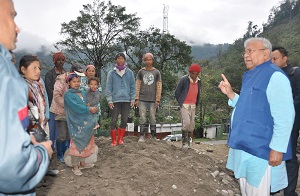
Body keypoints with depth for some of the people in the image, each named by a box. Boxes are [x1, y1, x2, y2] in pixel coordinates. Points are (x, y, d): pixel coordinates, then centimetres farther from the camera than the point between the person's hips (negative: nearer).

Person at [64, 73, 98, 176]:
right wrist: (89, 109, -14)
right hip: (76, 123, -7)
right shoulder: (68, 94, -9)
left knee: (85, 142, 13)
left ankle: (82, 163, 27)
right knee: (76, 143, -1)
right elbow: (76, 107, -18)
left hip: (85, 121, 7)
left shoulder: (82, 93, 13)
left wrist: (92, 108, -2)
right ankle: (75, 166, 11)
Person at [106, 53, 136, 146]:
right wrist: (109, 100, -6)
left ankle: (120, 139, 20)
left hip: (126, 100, 2)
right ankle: (113, 140, 12)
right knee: (113, 121, 0)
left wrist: (132, 99, 0)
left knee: (124, 121, 6)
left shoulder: (129, 72, 7)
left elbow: (133, 87, 8)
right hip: (115, 100, -1)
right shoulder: (111, 73, 3)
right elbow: (108, 87, 1)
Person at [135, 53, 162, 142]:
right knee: (142, 118, 0)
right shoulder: (141, 71, 9)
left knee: (152, 118, 4)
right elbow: (137, 85, 7)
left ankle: (154, 136, 12)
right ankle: (142, 136, 6)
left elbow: (159, 87, 5)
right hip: (142, 99, 0)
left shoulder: (156, 72, 8)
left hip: (152, 99, 0)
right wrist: (137, 98, -1)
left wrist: (157, 100, -2)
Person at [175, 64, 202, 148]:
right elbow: (177, 92, -6)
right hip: (184, 105, -6)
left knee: (192, 125, 5)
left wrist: (196, 104, 12)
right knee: (186, 123, -17)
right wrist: (180, 103, 0)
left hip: (193, 106, 6)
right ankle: (184, 142, -3)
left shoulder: (199, 81, 3)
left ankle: (188, 142, 19)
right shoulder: (184, 79, -14)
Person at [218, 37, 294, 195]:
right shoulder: (250, 76, 13)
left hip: (260, 150, -9)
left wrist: (277, 148, -22)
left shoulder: (274, 76, -16)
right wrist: (230, 93, 7)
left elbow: (284, 117, -21)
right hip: (244, 146, 9)